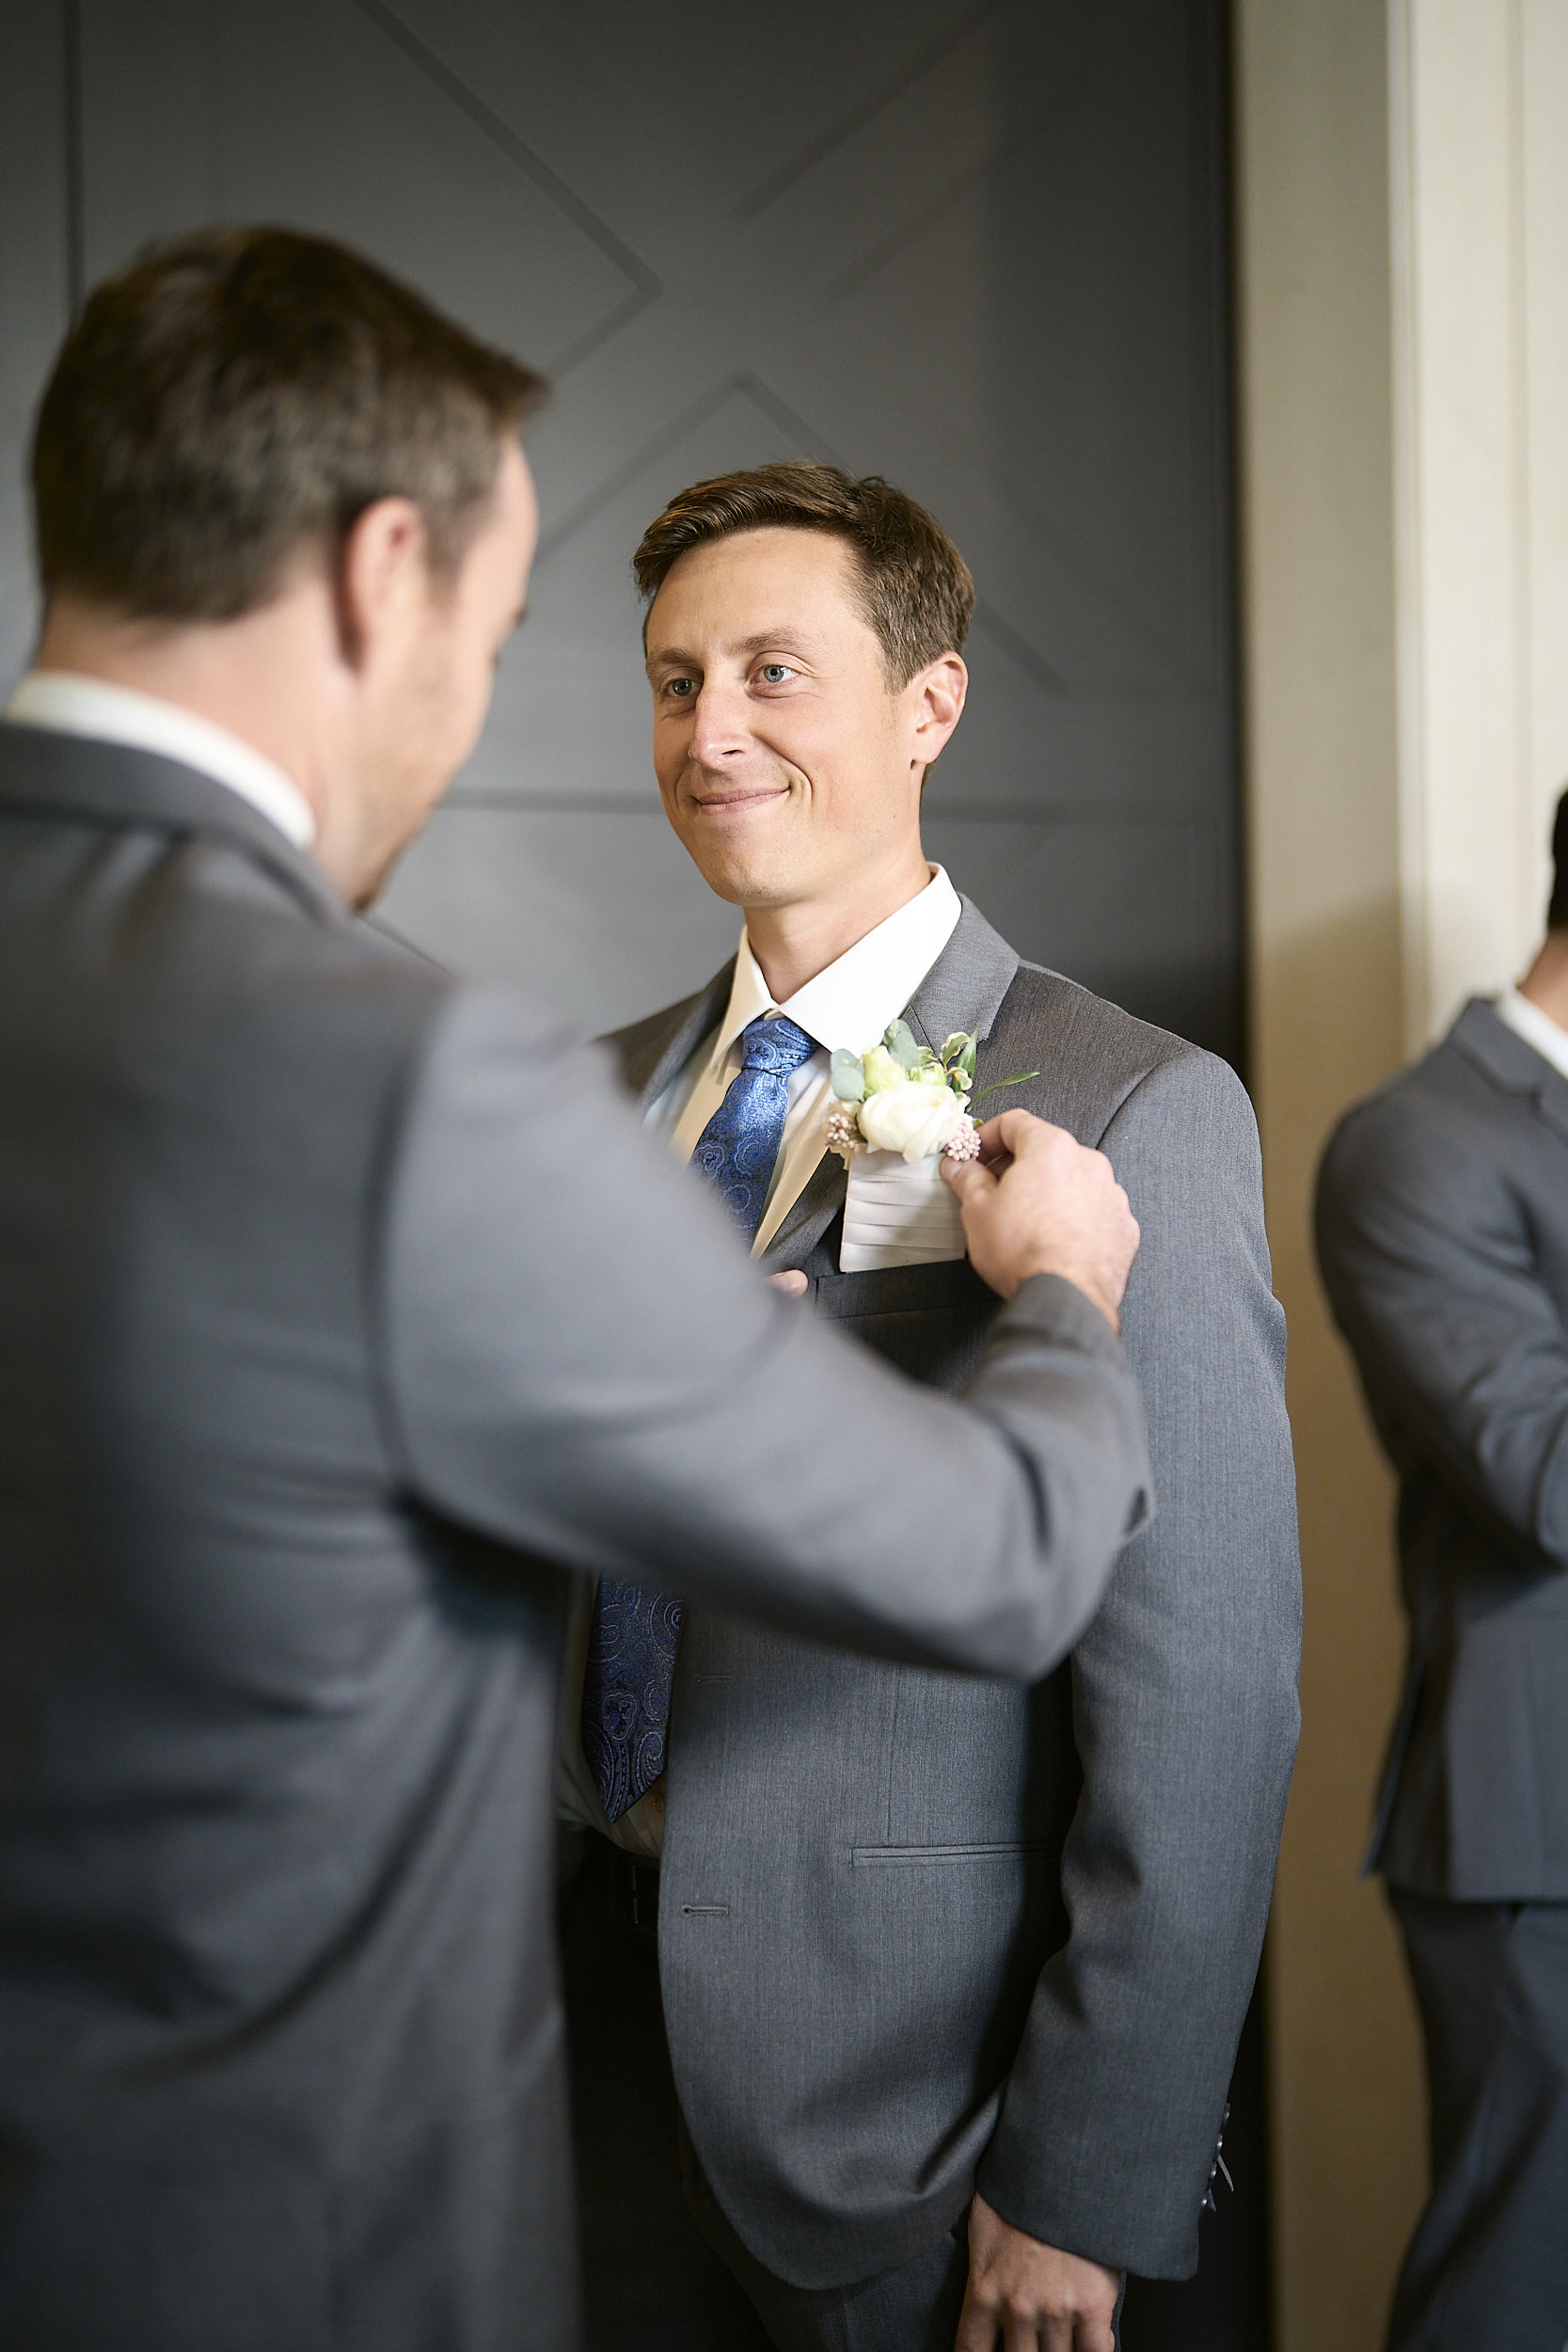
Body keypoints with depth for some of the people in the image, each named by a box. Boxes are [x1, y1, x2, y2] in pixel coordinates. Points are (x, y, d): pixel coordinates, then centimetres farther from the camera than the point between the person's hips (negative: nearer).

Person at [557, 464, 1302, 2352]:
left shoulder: (1133, 1114, -14)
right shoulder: (603, 1094, 7)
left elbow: (1205, 1694, -16)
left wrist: (1087, 2193, -15)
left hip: (916, 2096, -5)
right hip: (608, 2020, 6)